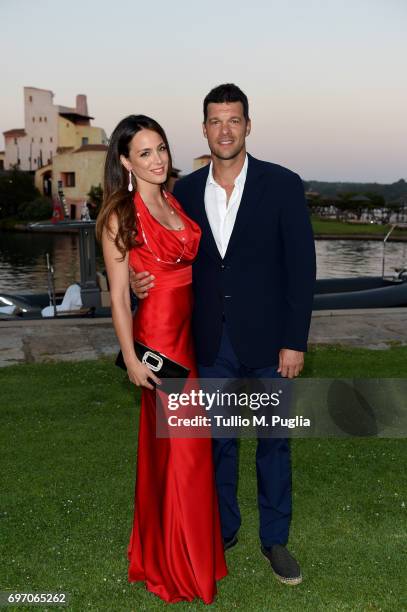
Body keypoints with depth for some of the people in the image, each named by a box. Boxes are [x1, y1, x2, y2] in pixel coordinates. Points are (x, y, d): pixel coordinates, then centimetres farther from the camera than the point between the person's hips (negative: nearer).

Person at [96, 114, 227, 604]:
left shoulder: (176, 204, 10)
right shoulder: (120, 216, -8)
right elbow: (118, 296, -10)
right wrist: (131, 358, -14)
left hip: (195, 333, 6)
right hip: (160, 336, -6)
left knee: (173, 444, 16)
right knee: (180, 447, 2)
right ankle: (178, 565, 22)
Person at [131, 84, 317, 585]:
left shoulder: (282, 185, -7)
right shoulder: (185, 191, 2)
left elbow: (301, 266, -7)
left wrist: (295, 341, -10)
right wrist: (142, 280, -12)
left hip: (267, 342, -2)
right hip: (212, 343, 3)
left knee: (273, 441, 11)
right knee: (218, 440, 15)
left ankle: (274, 538, 30)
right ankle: (224, 529, 35)